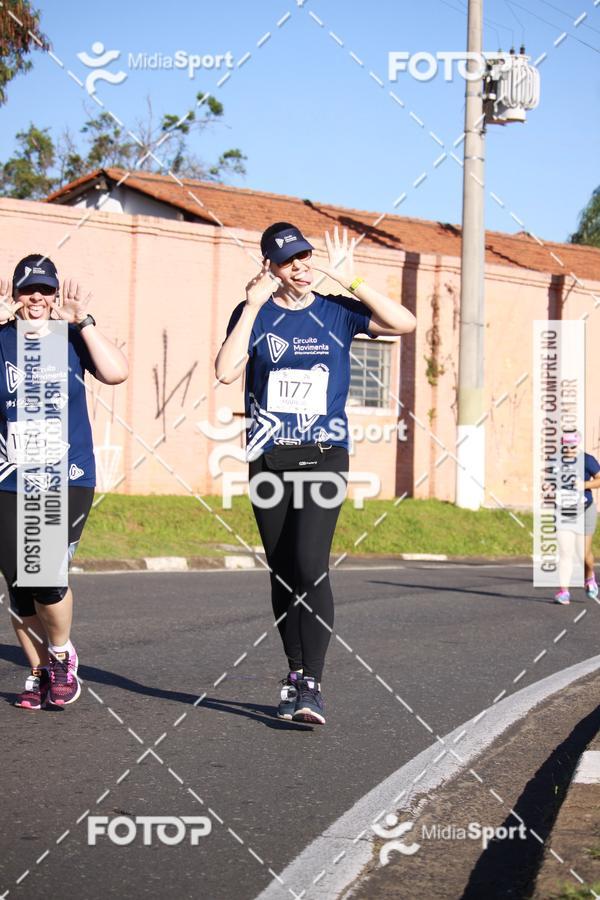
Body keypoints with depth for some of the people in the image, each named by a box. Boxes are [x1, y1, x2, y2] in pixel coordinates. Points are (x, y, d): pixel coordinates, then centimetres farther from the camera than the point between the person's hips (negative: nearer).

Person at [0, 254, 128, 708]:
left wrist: (83, 321, -13)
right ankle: (39, 673, 21)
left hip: (68, 480, -2)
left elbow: (116, 372, -11)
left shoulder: (72, 337, 5)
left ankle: (62, 656, 9)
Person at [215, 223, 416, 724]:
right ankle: (295, 675, 20)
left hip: (325, 455, -2)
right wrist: (254, 307, -12)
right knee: (282, 572, 7)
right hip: (268, 457, 2)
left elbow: (405, 323, -7)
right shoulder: (253, 314, 5)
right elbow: (226, 372, -10)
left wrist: (351, 281, -9)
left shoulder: (337, 311, 6)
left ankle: (312, 687, -17)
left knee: (310, 565, -16)